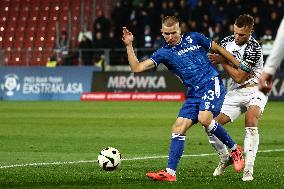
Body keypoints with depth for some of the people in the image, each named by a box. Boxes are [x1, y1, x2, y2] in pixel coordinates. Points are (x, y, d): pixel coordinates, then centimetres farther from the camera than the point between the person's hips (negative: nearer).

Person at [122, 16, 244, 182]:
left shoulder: (194, 38, 2)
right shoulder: (164, 53, 7)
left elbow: (219, 49, 14)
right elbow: (137, 67, 0)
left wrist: (240, 65, 15)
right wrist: (129, 46, -9)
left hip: (212, 84, -5)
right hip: (194, 94, 5)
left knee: (204, 118, -29)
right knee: (178, 129, -6)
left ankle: (235, 149, -10)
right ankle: (170, 172, -4)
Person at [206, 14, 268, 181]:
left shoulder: (254, 49, -21)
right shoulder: (228, 42, -1)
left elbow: (239, 77, -20)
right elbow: (213, 60, 16)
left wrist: (222, 61, -14)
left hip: (255, 90, -6)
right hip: (235, 92, 6)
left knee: (251, 123, -30)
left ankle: (248, 169, -27)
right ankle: (225, 159, 19)